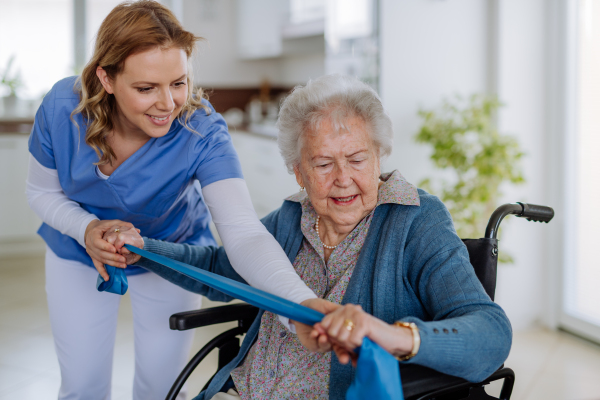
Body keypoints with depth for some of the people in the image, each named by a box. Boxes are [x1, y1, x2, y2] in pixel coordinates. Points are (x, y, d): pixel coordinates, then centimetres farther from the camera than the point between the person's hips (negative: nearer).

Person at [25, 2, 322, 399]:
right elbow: (43, 191, -10)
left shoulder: (202, 131, -35)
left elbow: (244, 233, -47)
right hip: (79, 254, 1)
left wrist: (306, 307, -64)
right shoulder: (62, 108, -28)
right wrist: (86, 228, -32)